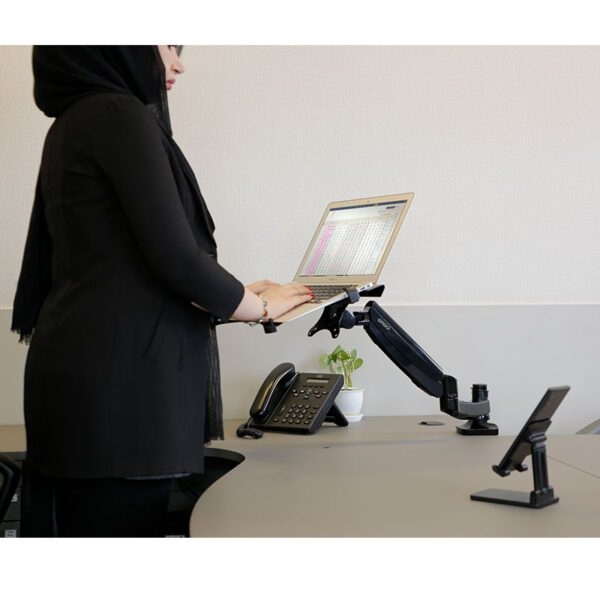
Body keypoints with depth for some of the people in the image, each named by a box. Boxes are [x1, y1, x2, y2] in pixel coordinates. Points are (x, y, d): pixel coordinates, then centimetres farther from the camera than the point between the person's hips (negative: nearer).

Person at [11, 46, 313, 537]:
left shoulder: (73, 123, 18)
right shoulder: (119, 115, -10)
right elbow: (173, 256, -16)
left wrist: (234, 296, 23)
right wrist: (260, 305, 2)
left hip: (82, 366, 10)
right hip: (117, 376, -9)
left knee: (76, 527, 13)